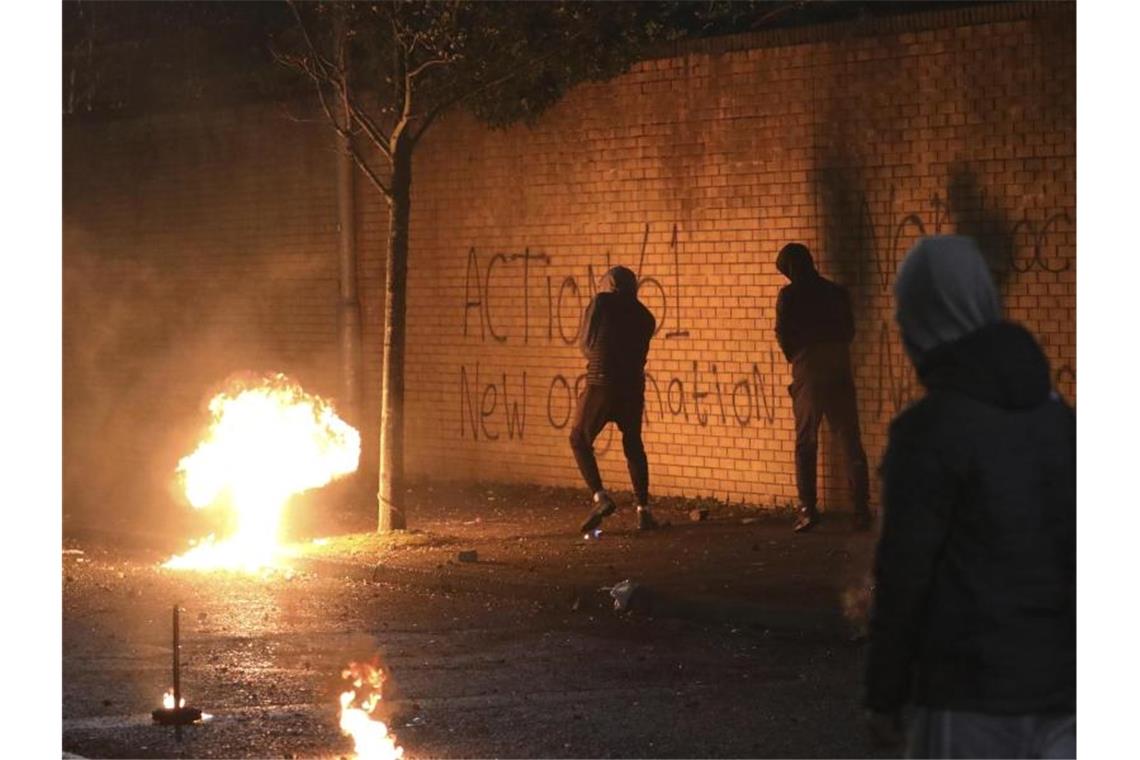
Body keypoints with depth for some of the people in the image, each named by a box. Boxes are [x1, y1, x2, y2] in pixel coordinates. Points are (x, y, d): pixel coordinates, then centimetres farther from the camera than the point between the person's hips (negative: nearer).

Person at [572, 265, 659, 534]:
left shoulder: (601, 303, 1)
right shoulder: (643, 315, 12)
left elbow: (586, 343, 9)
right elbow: (640, 353, 16)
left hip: (601, 383, -4)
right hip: (633, 385, 4)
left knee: (579, 439, 8)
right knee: (633, 444, 15)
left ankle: (600, 497, -10)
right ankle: (643, 510, 9)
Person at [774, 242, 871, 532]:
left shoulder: (789, 295, -4)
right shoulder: (837, 293, 8)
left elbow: (784, 337, -2)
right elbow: (849, 332, 12)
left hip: (807, 374, -3)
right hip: (839, 373, 3)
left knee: (805, 443, 5)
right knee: (851, 441, 4)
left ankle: (808, 508, -3)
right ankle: (861, 508, -2)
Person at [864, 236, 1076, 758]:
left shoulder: (928, 431, -13)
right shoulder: (1056, 417, 7)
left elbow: (904, 572, -13)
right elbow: (1077, 546, 11)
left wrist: (884, 693, -4)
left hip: (970, 685, -6)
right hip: (1058, 680, 6)